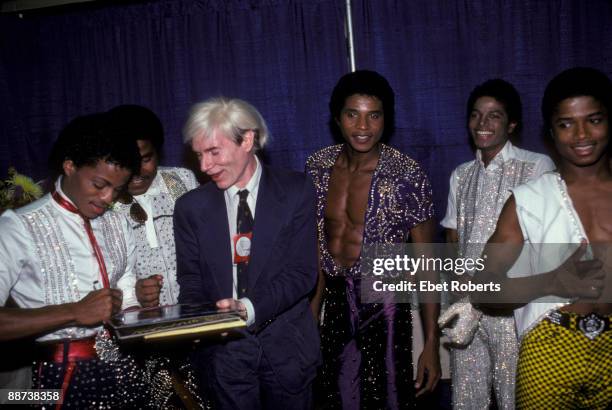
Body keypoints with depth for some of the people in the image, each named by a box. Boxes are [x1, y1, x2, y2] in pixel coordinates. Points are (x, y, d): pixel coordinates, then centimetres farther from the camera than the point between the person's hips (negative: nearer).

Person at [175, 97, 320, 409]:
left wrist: (250, 308, -24)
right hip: (223, 346, 1)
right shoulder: (191, 207, 1)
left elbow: (302, 271, -10)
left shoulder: (295, 191, -5)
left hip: (286, 341, -1)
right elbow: (191, 281, 4)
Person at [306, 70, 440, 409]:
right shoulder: (318, 167, -3)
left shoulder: (407, 176, -16)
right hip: (336, 303, 4)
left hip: (383, 307, -4)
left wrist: (431, 343, -12)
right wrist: (311, 314, 13)